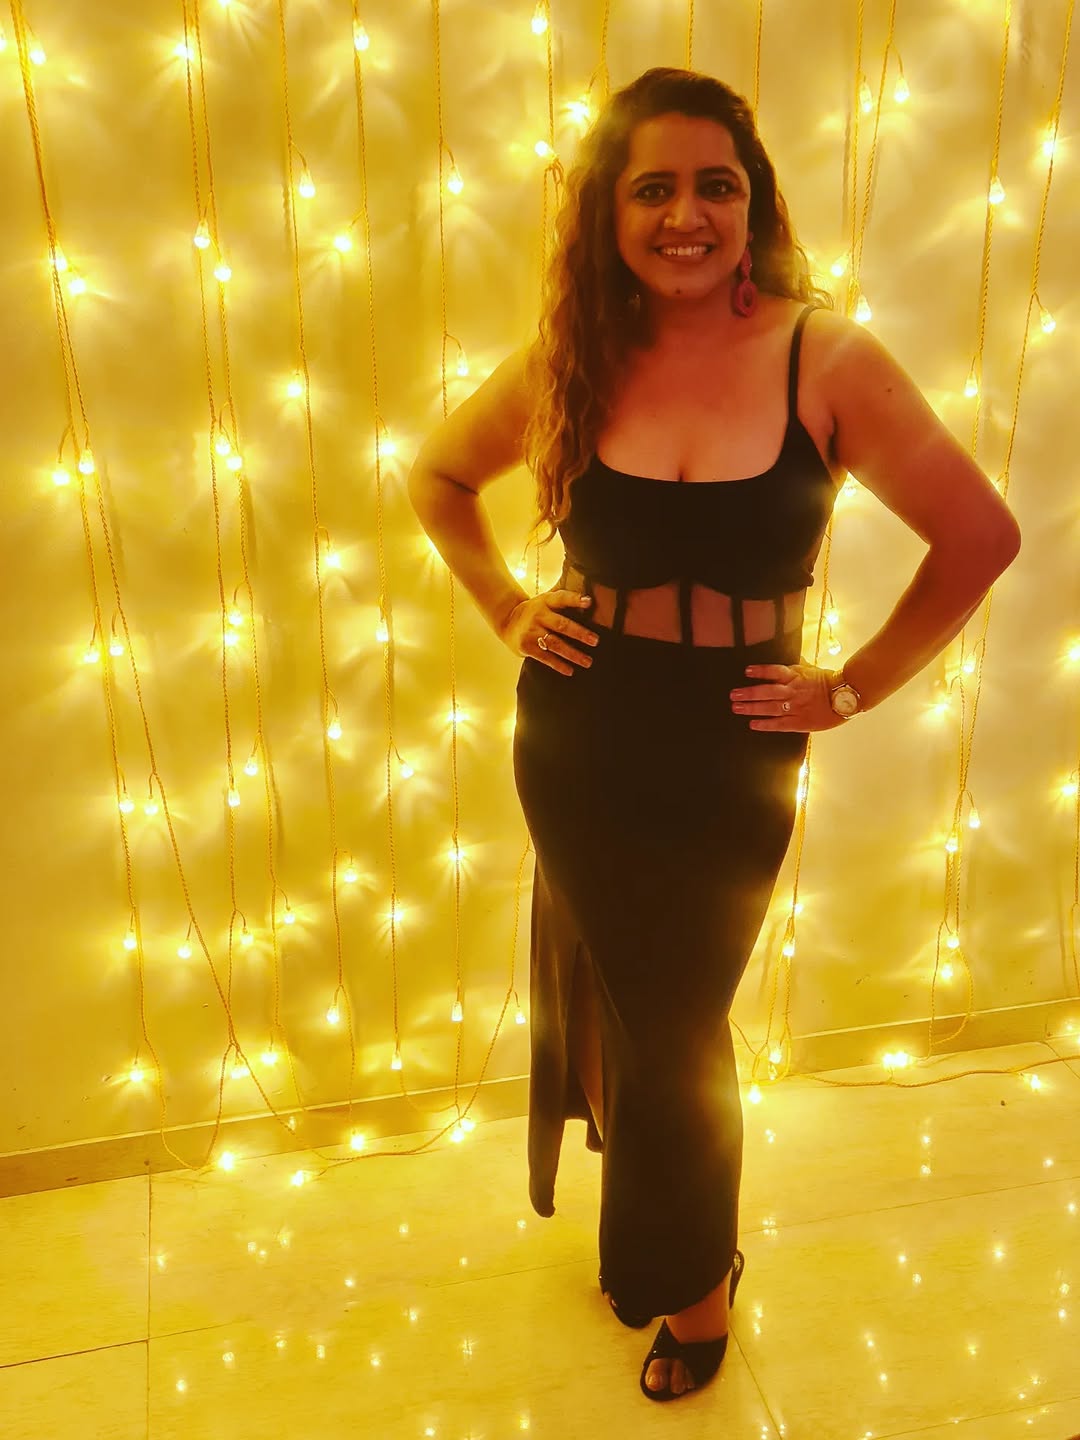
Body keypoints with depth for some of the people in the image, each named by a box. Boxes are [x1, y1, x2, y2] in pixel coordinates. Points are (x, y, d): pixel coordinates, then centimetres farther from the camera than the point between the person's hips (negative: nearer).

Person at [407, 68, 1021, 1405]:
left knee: (674, 1028, 13)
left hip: (730, 762, -2)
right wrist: (505, 608, 2)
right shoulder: (570, 363, -5)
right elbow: (437, 476, 12)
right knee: (630, 1009, 19)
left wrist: (854, 688, -7)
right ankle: (660, 1247, 48)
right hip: (576, 745, 2)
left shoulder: (827, 361, -13)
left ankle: (692, 1279, 42)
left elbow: (981, 537, -7)